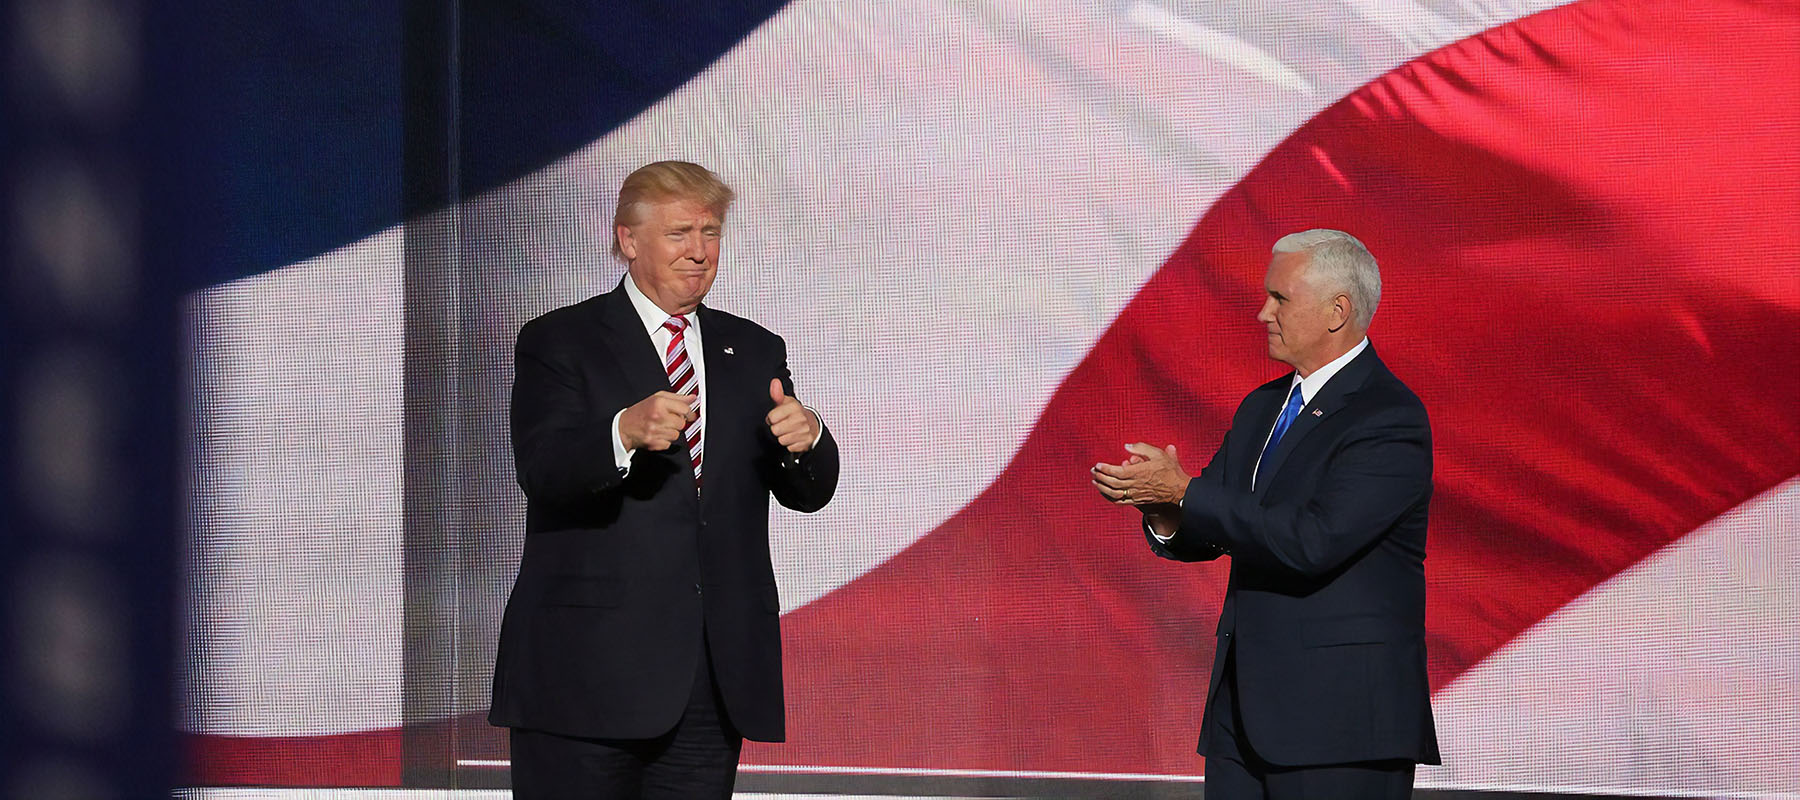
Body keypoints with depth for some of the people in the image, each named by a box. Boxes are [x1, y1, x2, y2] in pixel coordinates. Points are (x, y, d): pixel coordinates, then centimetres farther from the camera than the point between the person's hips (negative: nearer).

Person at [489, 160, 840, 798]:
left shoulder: (754, 352, 17)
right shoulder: (559, 343, 2)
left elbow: (808, 493, 10)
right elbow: (542, 472, -14)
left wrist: (805, 440, -13)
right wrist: (626, 432, -34)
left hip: (716, 678, 4)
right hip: (590, 669, -4)